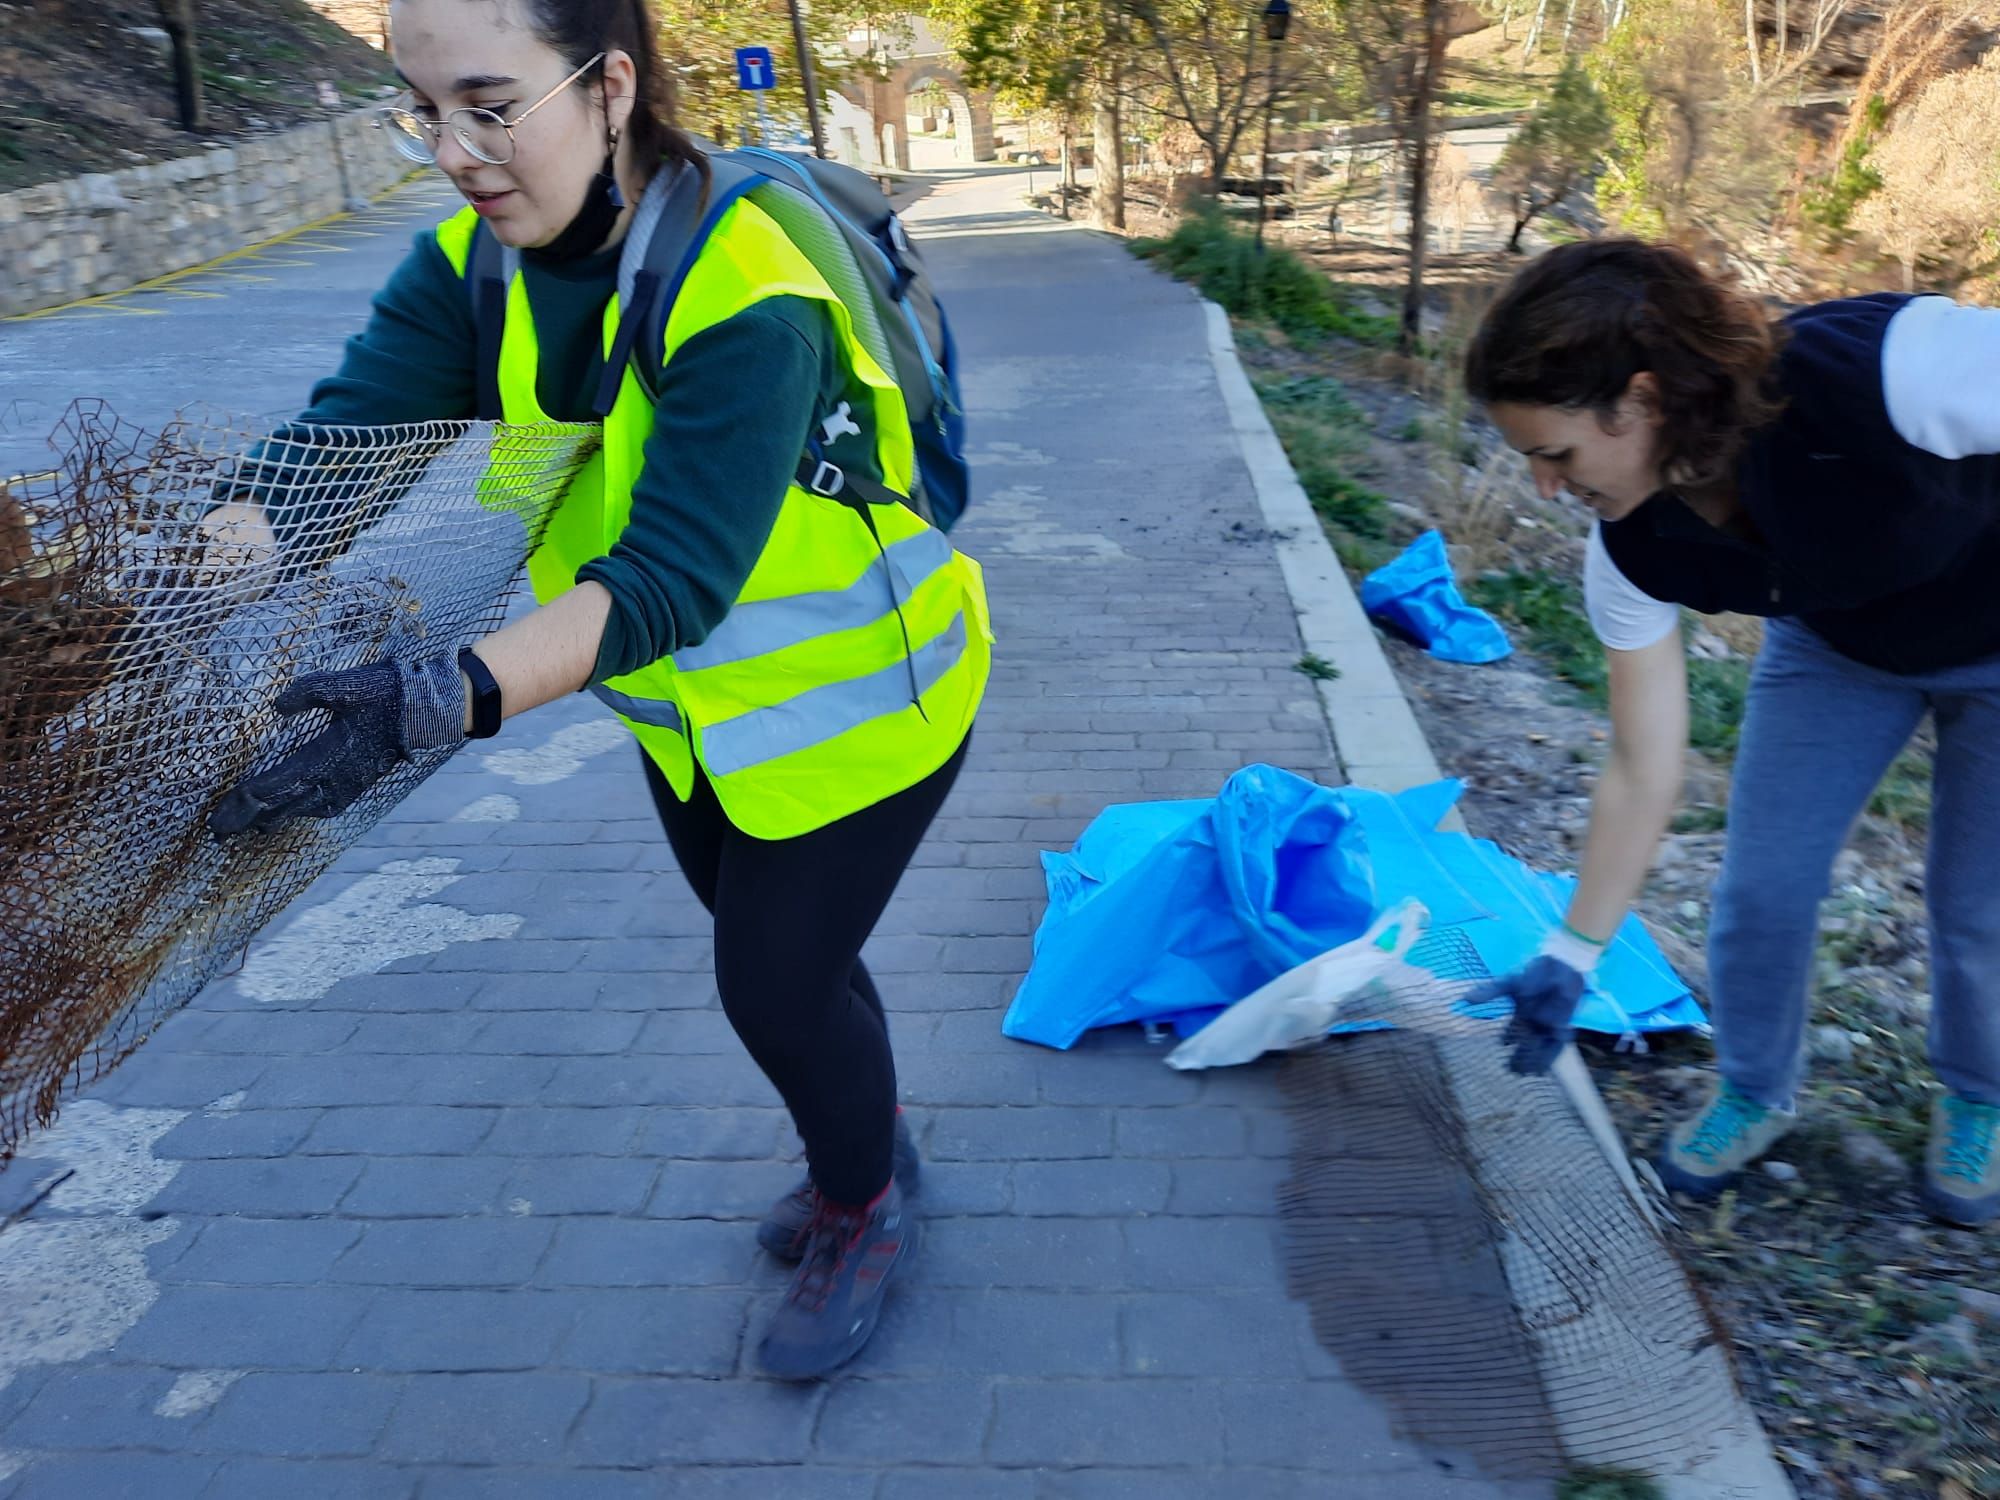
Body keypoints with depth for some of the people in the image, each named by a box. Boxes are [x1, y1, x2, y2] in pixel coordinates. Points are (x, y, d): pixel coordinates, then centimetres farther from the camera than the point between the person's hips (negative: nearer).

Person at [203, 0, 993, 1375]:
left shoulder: (744, 299, -31)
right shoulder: (475, 264, -9)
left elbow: (673, 576, -39)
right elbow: (342, 439, -21)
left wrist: (442, 701, -51)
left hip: (849, 697, -7)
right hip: (699, 708, 7)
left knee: (778, 982, 1)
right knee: (770, 952, 21)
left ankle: (864, 1218, 32)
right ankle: (868, 1146, 49)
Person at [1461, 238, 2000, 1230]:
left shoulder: (1898, 367, -42)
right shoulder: (1631, 551, -26)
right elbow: (1643, 772, -16)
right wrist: (1569, 958, -11)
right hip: (1841, 649, 3)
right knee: (1760, 888, 2)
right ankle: (1756, 1092, 29)